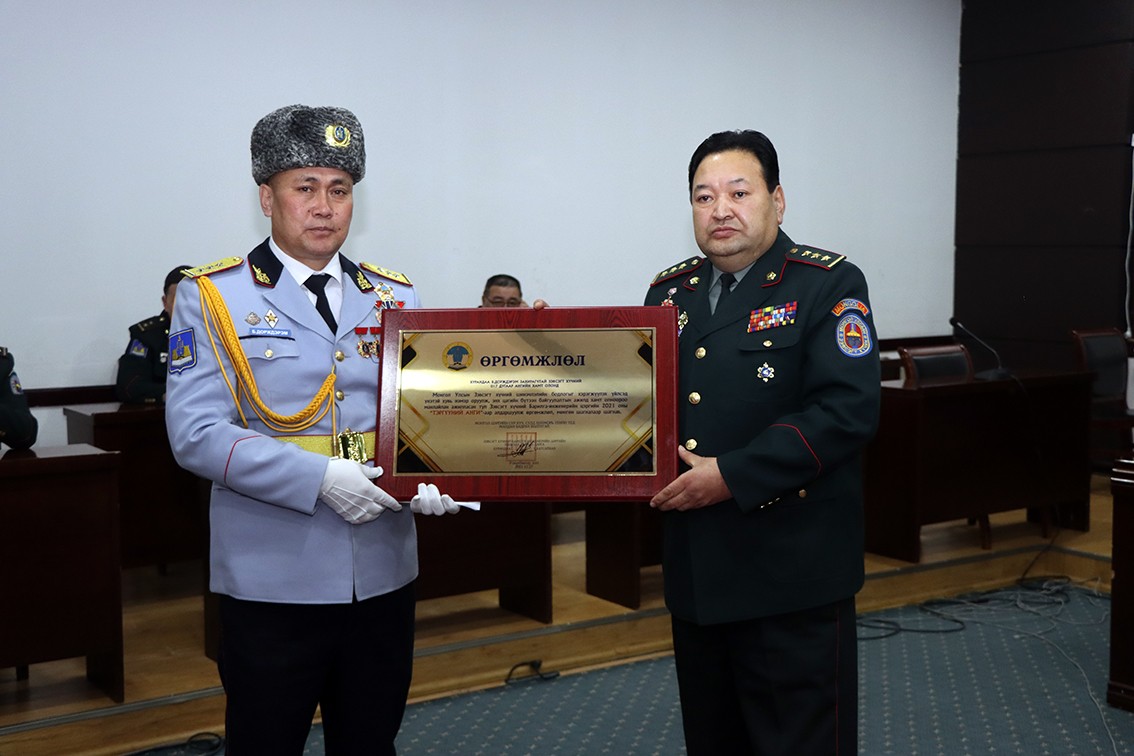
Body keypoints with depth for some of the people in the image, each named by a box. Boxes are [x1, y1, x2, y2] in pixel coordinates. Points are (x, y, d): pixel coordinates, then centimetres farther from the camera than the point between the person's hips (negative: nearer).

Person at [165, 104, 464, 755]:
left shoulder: (397, 299, 9)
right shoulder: (213, 297, -3)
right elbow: (196, 434, -12)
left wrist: (433, 478, -12)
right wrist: (319, 478, -21)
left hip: (385, 574, 4)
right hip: (273, 580, -3)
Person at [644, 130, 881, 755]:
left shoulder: (827, 285, -7)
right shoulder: (670, 291, 11)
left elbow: (848, 410, -18)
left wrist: (733, 476, -21)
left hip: (791, 574, -6)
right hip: (695, 565, 6)